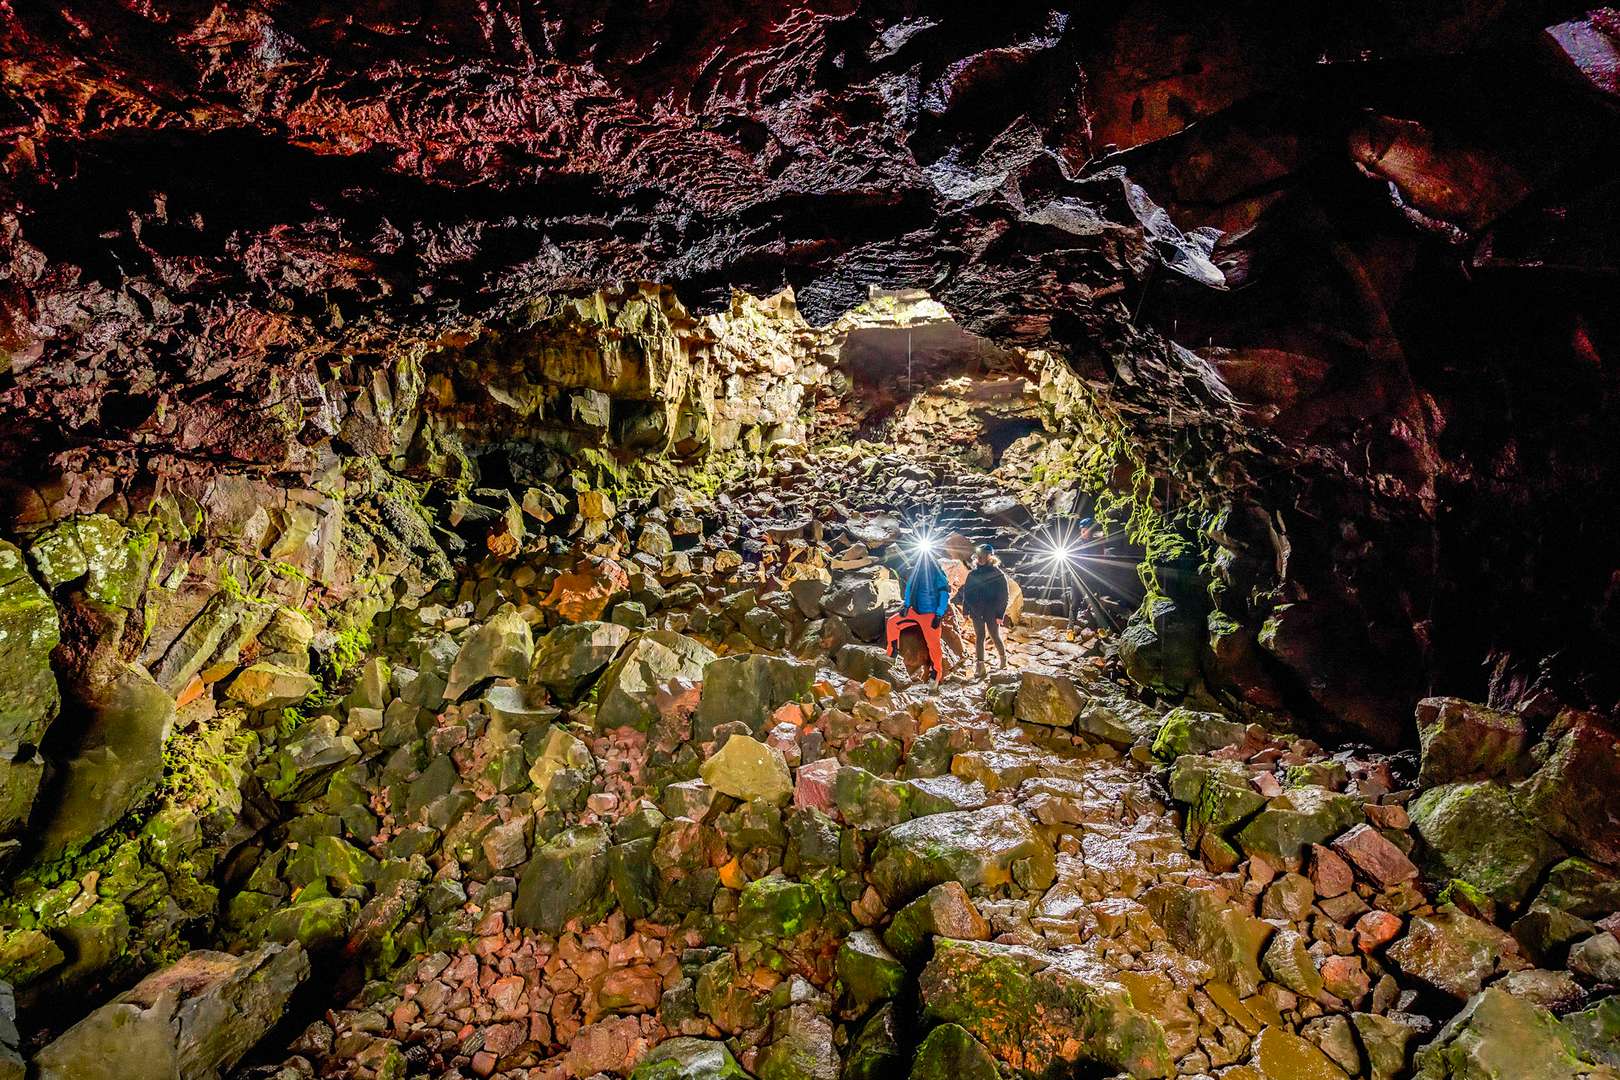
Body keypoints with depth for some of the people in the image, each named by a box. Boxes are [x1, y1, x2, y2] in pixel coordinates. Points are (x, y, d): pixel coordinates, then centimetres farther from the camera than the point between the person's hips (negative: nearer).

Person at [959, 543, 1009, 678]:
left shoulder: (997, 574, -6)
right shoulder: (972, 574, 4)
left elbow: (1003, 596, -6)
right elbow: (966, 593, 10)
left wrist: (1000, 614, -10)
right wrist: (966, 611, 5)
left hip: (992, 613, -3)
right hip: (976, 612, 3)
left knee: (995, 636, 8)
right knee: (979, 637, 5)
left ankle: (1002, 657, 33)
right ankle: (980, 664, 11)